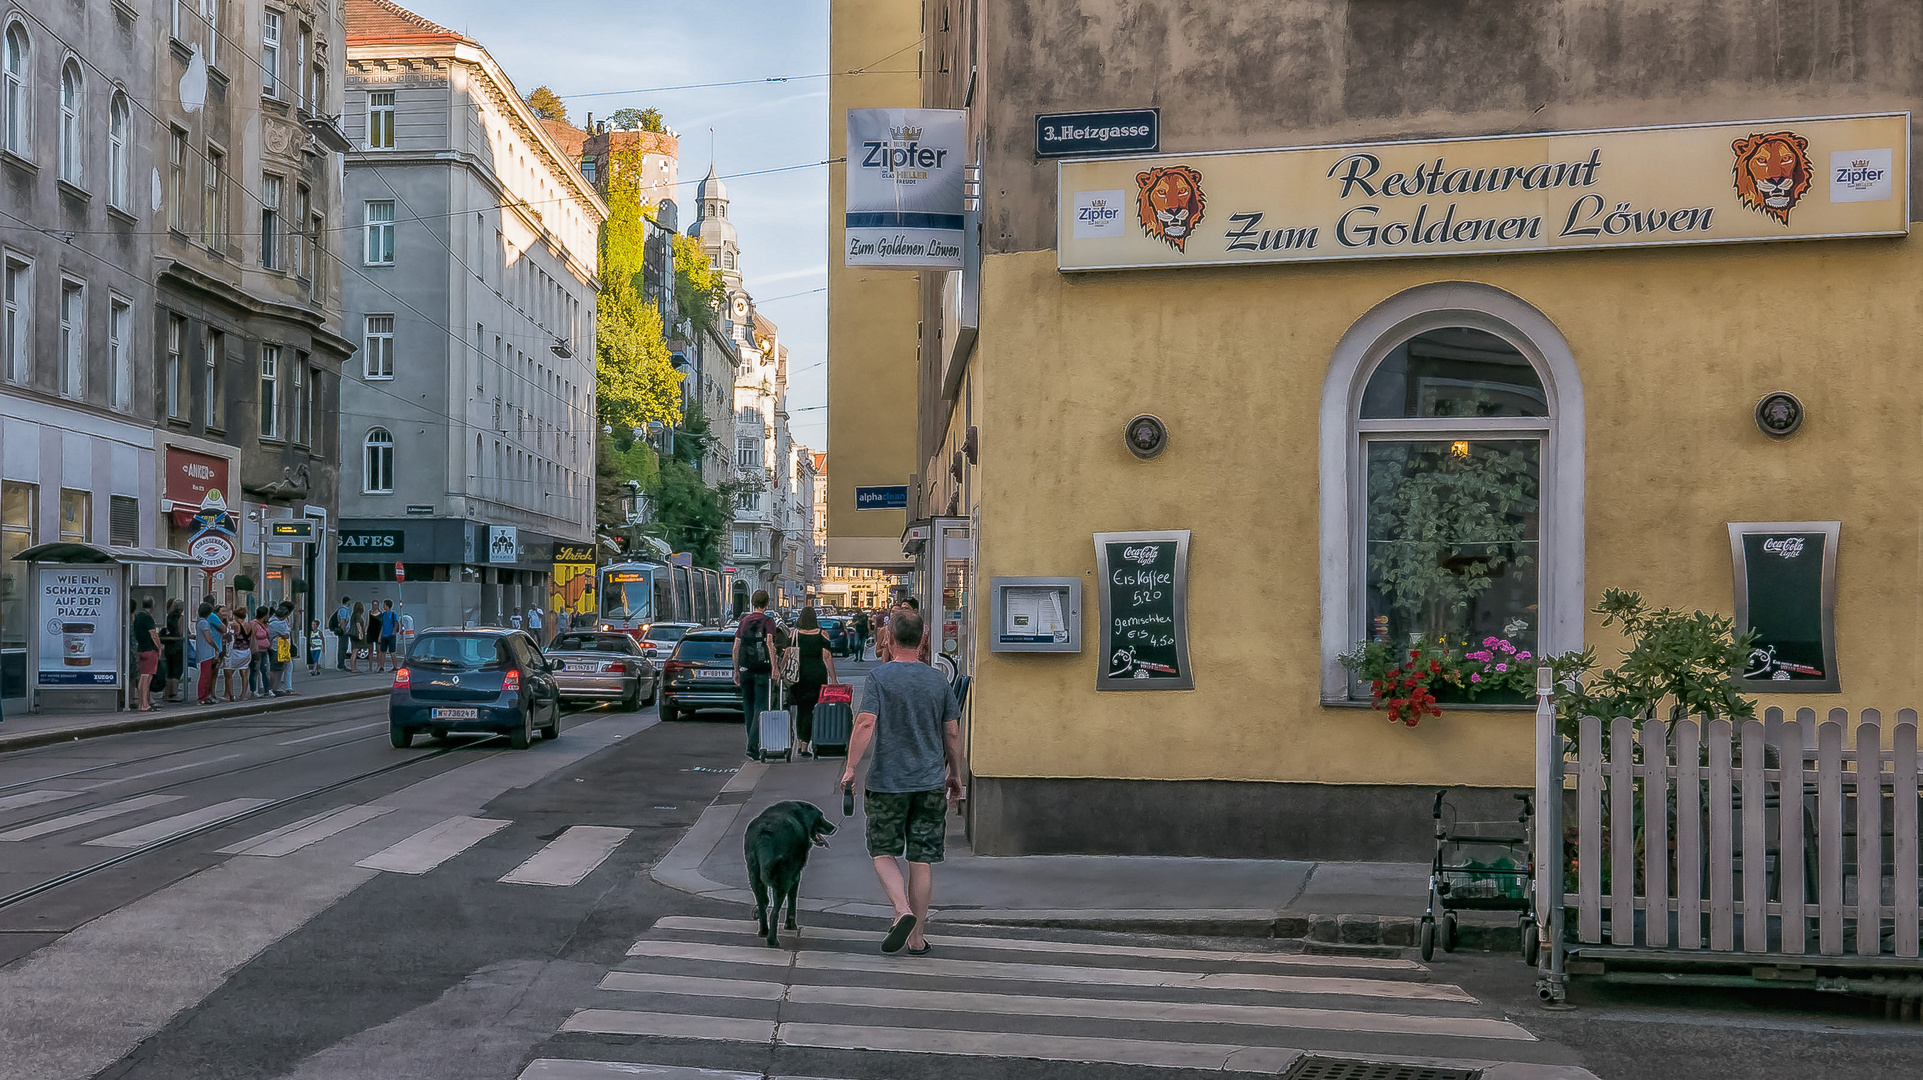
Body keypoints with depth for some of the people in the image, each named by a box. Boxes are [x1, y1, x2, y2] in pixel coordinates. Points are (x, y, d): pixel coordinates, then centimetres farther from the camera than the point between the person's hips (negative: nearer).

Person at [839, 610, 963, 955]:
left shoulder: (879, 677, -6)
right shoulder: (937, 680, 4)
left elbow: (865, 723, -16)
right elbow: (952, 732, 7)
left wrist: (850, 768, -12)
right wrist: (954, 774, 18)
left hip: (887, 782, -3)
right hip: (930, 783, 3)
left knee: (883, 852, 12)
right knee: (922, 860, 6)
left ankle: (903, 911, -9)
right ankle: (916, 937, 10)